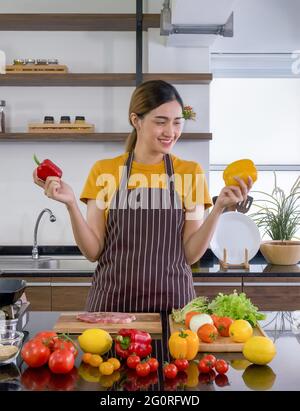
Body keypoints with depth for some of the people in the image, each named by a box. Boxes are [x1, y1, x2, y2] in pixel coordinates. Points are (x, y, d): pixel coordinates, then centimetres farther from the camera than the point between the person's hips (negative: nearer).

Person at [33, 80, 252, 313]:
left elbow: (191, 254, -2)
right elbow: (93, 251, -1)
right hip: (112, 302, 0)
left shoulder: (191, 172, 1)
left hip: (172, 302, 0)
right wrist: (71, 204, -15)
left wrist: (219, 208, -15)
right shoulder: (104, 171, 0)